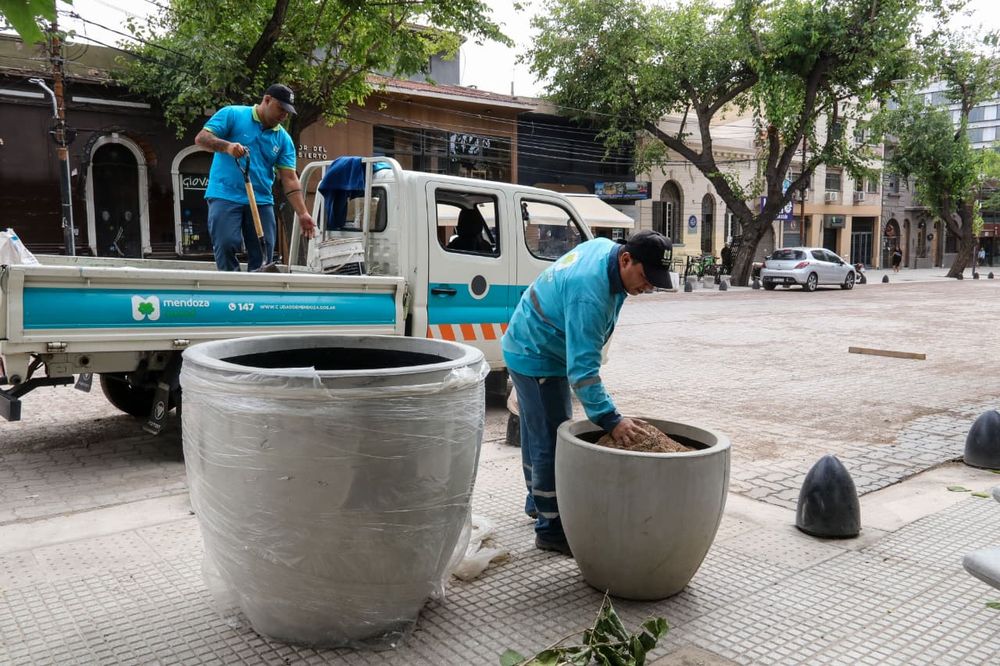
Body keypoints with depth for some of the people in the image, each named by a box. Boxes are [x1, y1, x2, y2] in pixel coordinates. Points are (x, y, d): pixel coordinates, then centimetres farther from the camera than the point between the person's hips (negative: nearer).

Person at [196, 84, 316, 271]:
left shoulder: (284, 139, 10)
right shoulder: (232, 114, 2)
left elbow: (290, 179, 5)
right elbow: (201, 138, -3)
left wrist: (303, 214, -6)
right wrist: (227, 146, -22)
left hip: (262, 201, 4)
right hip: (225, 196, -4)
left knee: (263, 252, -1)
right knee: (227, 245, -14)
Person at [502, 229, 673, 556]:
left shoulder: (605, 247, -6)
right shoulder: (589, 294, -35)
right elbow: (582, 368, -37)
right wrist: (610, 419, -39)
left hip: (528, 348, 10)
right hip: (537, 357, -10)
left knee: (537, 432, 22)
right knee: (552, 442, -7)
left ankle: (537, 502, 38)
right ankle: (551, 528, 2)